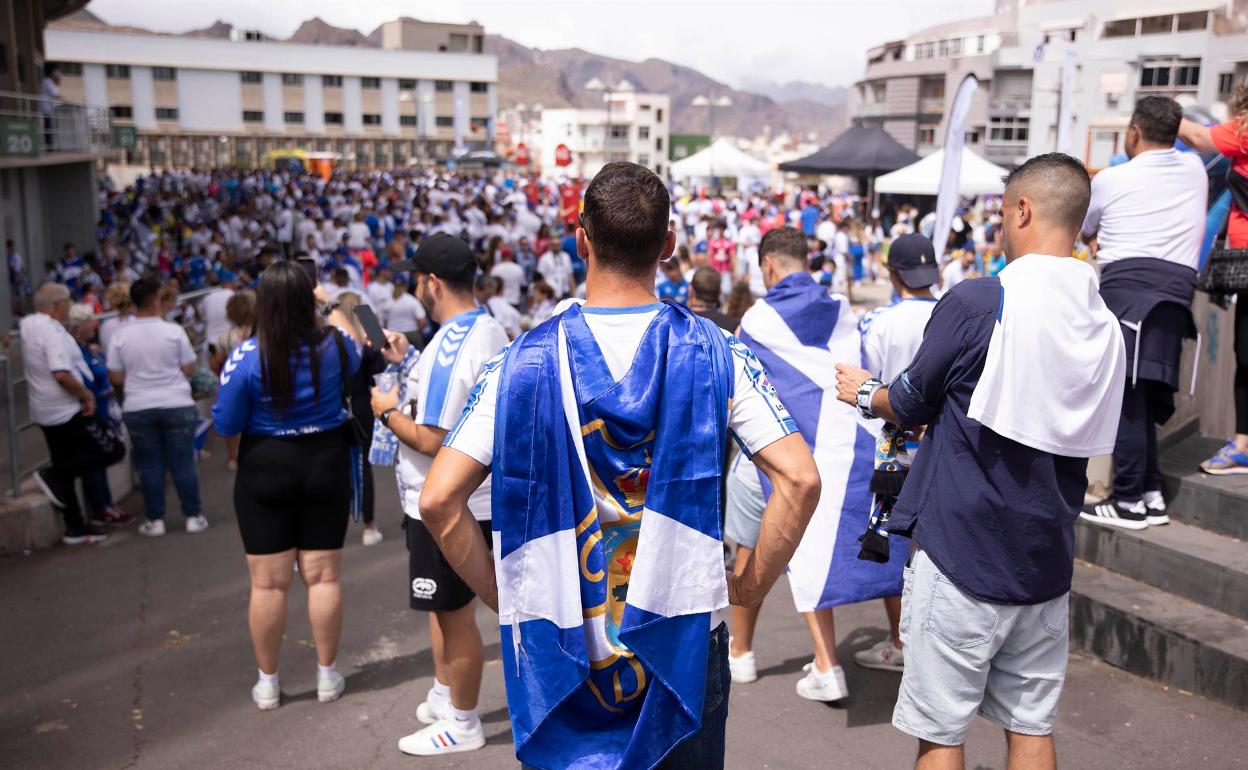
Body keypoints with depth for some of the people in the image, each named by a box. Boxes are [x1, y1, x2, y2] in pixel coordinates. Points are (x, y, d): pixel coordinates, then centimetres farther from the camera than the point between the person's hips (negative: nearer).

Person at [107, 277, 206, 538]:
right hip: (177, 404, -1)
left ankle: (155, 520, 14)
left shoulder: (120, 337, -3)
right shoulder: (174, 331, -7)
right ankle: (193, 516, 11)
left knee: (149, 465, 9)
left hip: (138, 408, 1)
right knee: (183, 462, 5)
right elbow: (189, 370, -3)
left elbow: (116, 378, -1)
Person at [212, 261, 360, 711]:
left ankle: (268, 683, 19)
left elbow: (226, 425, -10)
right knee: (323, 576, 10)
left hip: (265, 471, -2)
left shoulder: (247, 356, -15)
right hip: (326, 466, 2)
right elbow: (357, 363, 18)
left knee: (268, 583, 8)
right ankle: (327, 676, 20)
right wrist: (327, 319, 23)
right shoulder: (335, 346, -7)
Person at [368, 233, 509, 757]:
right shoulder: (491, 330, 6)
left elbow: (431, 439, -26)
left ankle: (462, 725, 22)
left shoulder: (449, 346, -24)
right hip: (470, 496, 10)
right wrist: (407, 362, 14)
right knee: (444, 606, 24)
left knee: (455, 613, 5)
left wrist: (388, 411, -10)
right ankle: (445, 697, 41)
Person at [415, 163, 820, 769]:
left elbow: (438, 500, -13)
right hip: (686, 645, 1)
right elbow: (799, 480, -14)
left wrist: (504, 598, -1)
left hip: (563, 649, 0)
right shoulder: (713, 354, -9)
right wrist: (751, 586, -2)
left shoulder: (525, 362, -9)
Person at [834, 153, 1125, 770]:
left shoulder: (976, 302, -16)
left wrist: (865, 393, 18)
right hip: (1047, 560, 6)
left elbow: (909, 405, -5)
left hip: (961, 553, -6)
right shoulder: (1104, 324, 3)